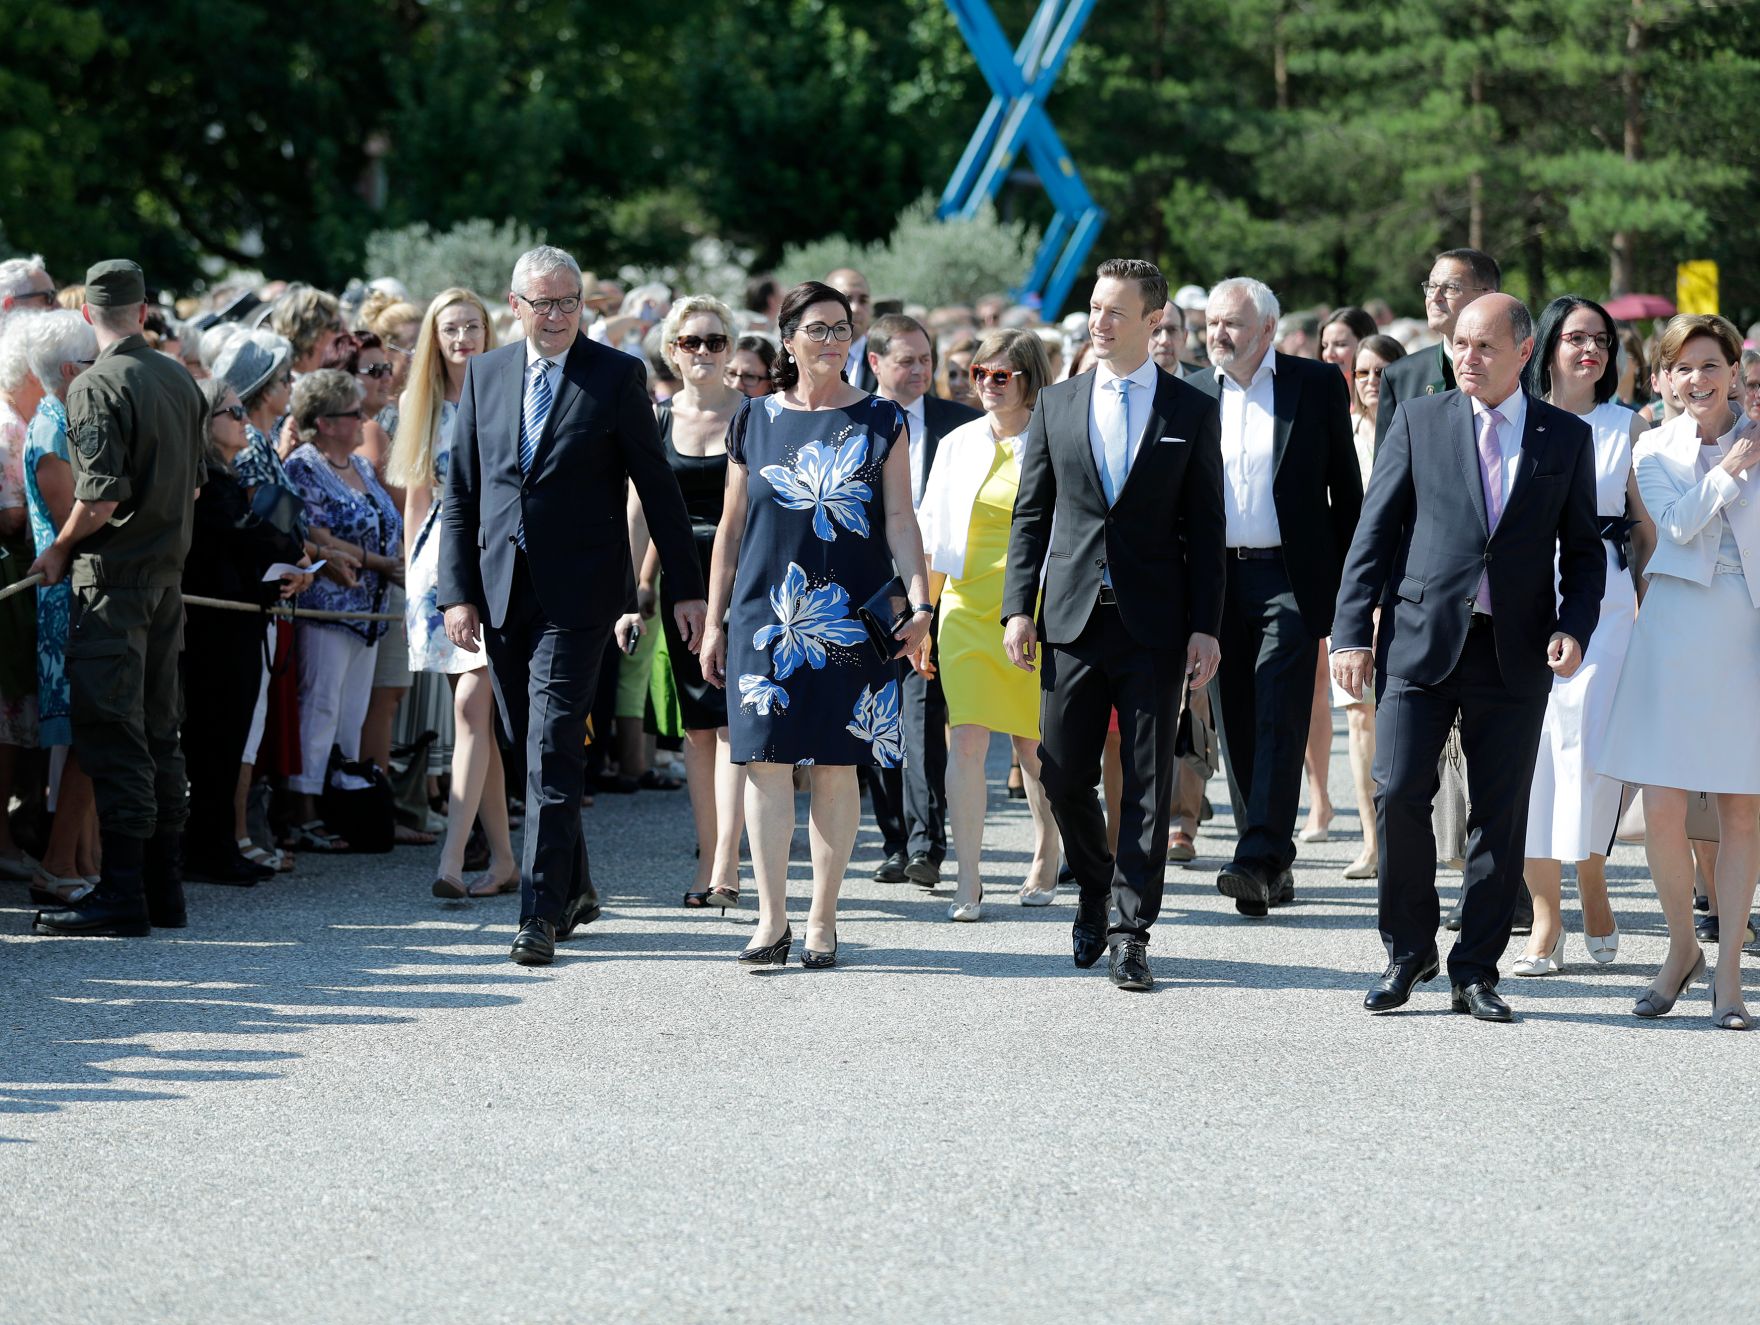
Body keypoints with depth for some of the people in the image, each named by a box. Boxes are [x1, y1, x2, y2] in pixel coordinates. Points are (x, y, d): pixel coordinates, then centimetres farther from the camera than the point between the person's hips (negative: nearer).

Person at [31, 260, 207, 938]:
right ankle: (164, 887, 14)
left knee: (110, 732, -7)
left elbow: (100, 499, -19)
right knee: (157, 729, 12)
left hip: (114, 571, -8)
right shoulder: (181, 380, 10)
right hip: (168, 570, 8)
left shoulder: (96, 386, -13)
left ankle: (121, 891, -9)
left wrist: (59, 550, -4)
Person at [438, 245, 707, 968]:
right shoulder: (485, 374, 9)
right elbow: (459, 494, 10)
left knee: (553, 748, -10)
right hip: (502, 591, 4)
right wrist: (458, 591, 2)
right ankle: (573, 887, 26)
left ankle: (542, 911, -9)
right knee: (530, 747, 11)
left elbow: (657, 487, 1)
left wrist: (687, 588, 0)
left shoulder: (615, 375, -1)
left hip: (577, 594, -4)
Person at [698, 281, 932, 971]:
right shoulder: (755, 421, 9)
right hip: (767, 614, 1)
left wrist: (919, 602, -10)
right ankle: (772, 920, 0)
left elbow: (900, 520, 2)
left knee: (836, 765, 1)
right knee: (767, 761, -4)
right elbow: (731, 528, 13)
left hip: (849, 618, -1)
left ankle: (822, 920, 8)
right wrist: (714, 622, 10)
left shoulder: (881, 422, 6)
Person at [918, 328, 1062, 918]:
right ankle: (968, 881, -10)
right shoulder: (959, 445, 9)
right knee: (968, 740, -9)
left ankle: (1044, 858, 29)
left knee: (1033, 743, 6)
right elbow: (934, 539, 12)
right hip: (969, 608, 2)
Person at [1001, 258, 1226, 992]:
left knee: (1147, 782, -1)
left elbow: (1206, 529, 2)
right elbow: (1030, 514, 9)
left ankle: (1131, 933, 3)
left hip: (1154, 625, -2)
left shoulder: (1192, 412, 2)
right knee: (1063, 774, 3)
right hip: (1073, 620, 2)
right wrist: (1019, 607, 0)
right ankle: (1094, 888, 29)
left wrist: (1205, 627, -5)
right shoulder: (1056, 404, 8)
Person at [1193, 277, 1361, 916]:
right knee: (1237, 726, 5)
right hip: (1219, 578, 4)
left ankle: (1261, 857, -16)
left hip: (1290, 579, -4)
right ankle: (1271, 871, 13)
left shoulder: (1317, 384, 1)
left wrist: (1346, 578, 1)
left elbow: (1346, 486, 4)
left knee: (1278, 718, -13)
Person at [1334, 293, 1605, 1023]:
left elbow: (1583, 549, 10)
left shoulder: (1567, 438, 7)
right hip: (1420, 641, -1)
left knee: (1500, 817, 3)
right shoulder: (1418, 422, 5)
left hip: (1516, 654, 1)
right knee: (1399, 795, -8)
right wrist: (1351, 631, -3)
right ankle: (1408, 949, 10)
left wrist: (1575, 626, -6)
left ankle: (1476, 972, 13)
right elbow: (1373, 532, 4)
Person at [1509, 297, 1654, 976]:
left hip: (1602, 604, -1)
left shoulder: (1628, 427, 10)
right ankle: (1545, 918, -1)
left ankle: (1592, 881, 14)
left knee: (1589, 748, -10)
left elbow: (1648, 525, 11)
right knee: (1528, 749, -6)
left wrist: (1645, 603, 2)